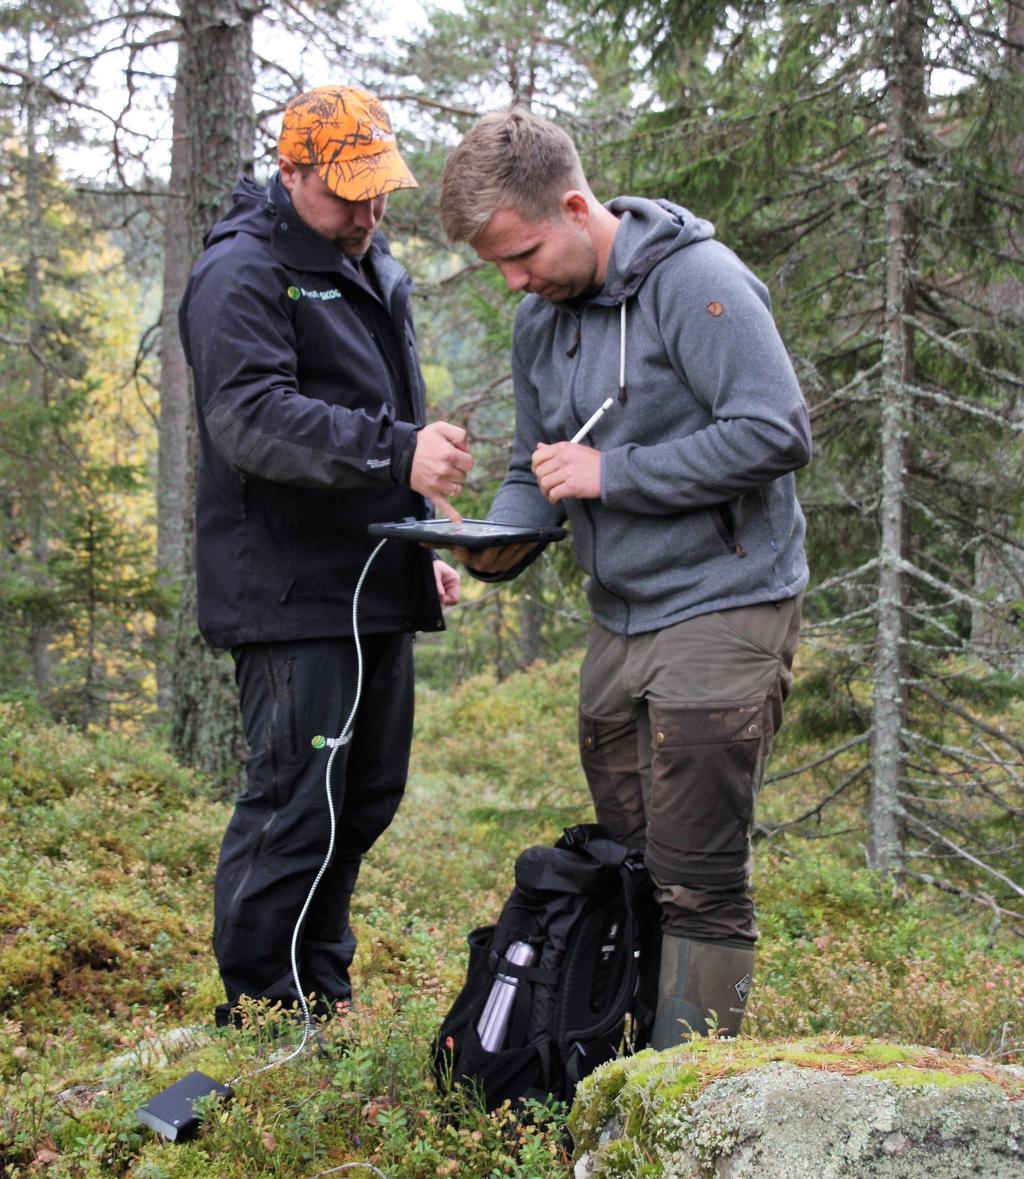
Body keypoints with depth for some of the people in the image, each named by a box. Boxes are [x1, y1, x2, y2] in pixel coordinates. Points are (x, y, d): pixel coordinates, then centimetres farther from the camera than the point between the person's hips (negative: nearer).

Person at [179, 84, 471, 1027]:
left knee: (368, 795, 14)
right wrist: (395, 452, -37)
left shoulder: (375, 270, 19)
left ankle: (321, 988, 27)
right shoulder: (243, 275, -11)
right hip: (292, 593, -9)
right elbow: (251, 418, -27)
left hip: (378, 591, 9)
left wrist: (428, 534, 26)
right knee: (294, 801, -9)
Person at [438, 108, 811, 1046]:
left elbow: (776, 433, -22)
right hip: (619, 619, 8)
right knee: (624, 858, 12)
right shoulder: (541, 317, 11)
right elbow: (536, 468, 19)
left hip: (722, 611, -8)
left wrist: (613, 473, -19)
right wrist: (503, 540, -3)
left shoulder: (697, 281, -14)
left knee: (698, 880, -7)